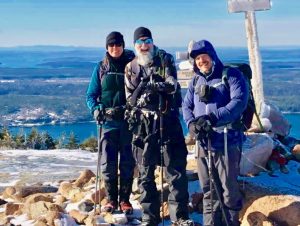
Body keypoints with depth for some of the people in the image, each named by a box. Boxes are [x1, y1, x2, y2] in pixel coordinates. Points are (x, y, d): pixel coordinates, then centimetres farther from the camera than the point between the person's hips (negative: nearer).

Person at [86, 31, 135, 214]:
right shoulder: (101, 68, 7)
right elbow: (91, 94, 8)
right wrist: (95, 109, -11)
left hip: (128, 122, -1)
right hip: (108, 122, 1)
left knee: (127, 163, 3)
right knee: (108, 163, 0)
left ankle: (125, 199, 15)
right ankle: (111, 199, 14)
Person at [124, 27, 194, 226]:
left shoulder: (165, 60, 3)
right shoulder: (131, 68, 10)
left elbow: (172, 85, -10)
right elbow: (130, 98, 9)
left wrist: (158, 85, -28)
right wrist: (141, 98, -11)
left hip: (168, 121, -2)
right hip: (143, 125, 2)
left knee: (176, 170, -2)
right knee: (145, 174, 6)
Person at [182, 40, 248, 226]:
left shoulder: (231, 75, -2)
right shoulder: (196, 81, 16)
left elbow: (239, 102, -15)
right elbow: (187, 106, 13)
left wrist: (213, 118, -25)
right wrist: (191, 123, -9)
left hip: (227, 142, -5)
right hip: (203, 143, 5)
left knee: (229, 189, 0)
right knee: (208, 190, 11)